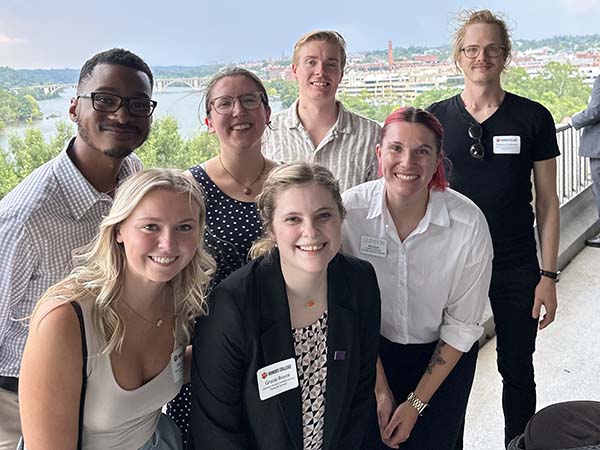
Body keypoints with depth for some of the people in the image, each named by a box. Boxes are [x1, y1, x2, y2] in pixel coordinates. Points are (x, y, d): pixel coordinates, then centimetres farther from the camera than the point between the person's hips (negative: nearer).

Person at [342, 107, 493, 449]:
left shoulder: (469, 223, -22)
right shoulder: (350, 209, -20)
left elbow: (463, 324, -11)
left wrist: (417, 402, -9)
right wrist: (380, 389, -8)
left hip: (444, 357, 0)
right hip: (373, 353, 1)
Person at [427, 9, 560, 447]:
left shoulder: (533, 117, -2)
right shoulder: (436, 118, -1)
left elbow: (547, 201, 1)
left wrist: (548, 275, -3)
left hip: (517, 268, 0)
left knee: (517, 367, 13)